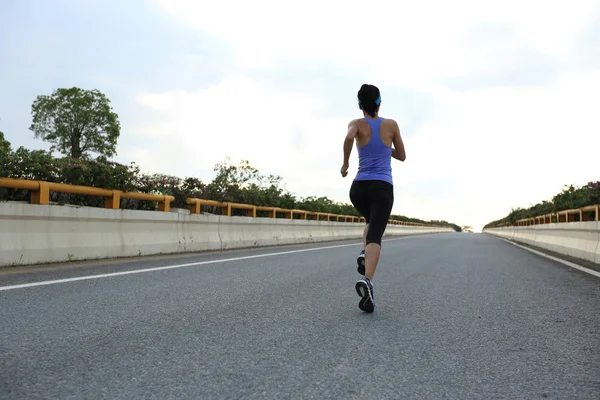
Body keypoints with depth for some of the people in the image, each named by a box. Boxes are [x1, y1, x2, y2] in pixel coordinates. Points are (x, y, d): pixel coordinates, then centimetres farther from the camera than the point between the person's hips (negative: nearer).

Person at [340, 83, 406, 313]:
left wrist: (345, 163, -7)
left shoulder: (357, 124, 5)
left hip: (359, 188, 2)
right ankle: (367, 280, -39)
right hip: (382, 189, -2)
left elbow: (349, 137, -20)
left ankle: (364, 255, 3)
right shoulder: (391, 125, 10)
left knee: (372, 223, 30)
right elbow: (402, 156, 17)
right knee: (375, 236, -14)